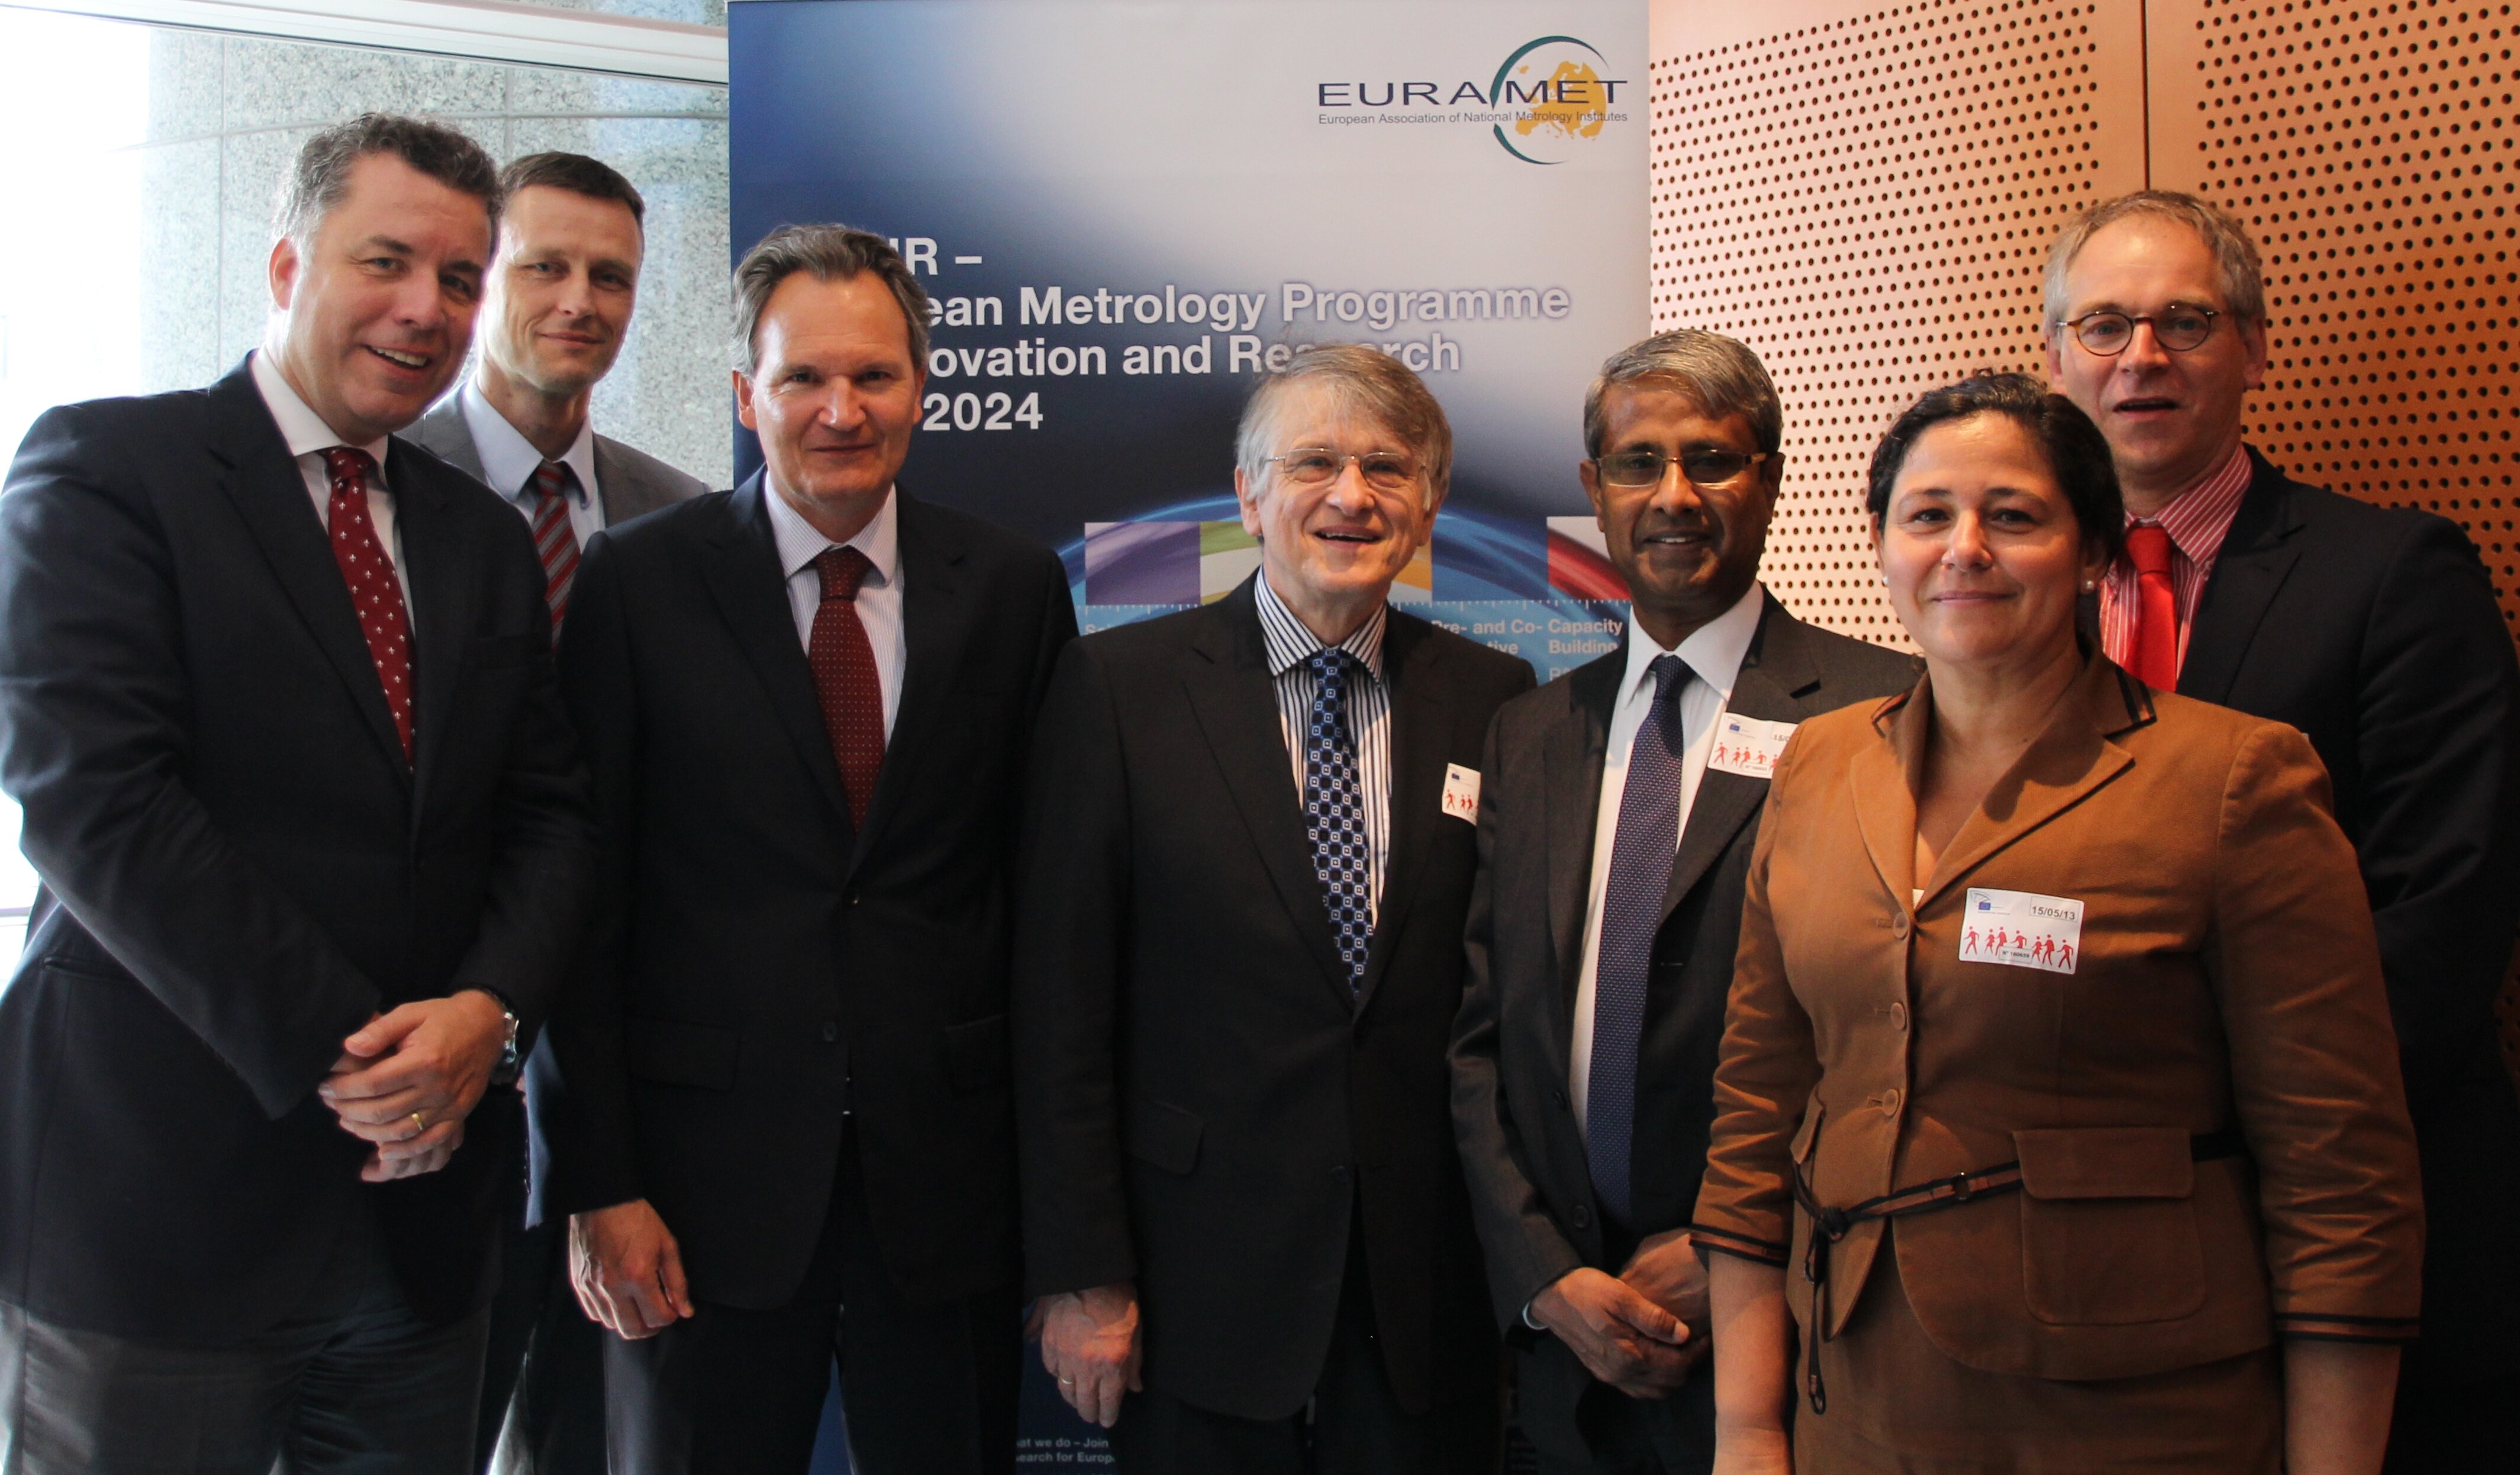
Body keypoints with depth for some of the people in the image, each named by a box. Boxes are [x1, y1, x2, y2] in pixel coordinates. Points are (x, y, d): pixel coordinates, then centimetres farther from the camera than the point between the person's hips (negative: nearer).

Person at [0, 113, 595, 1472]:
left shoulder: (483, 539, 14)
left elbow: (547, 810, 10)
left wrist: (490, 1007, -10)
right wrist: (340, 1058, -16)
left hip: (419, 1196, 5)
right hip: (154, 1194, -5)